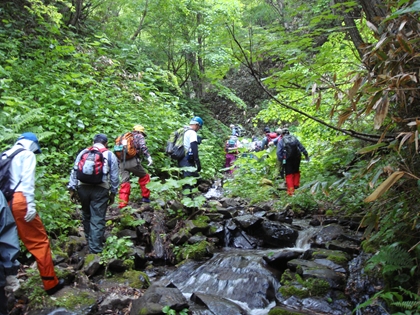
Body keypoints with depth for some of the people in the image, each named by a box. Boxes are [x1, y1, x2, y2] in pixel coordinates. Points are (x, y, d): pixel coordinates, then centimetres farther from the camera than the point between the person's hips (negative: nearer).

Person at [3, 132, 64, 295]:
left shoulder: (5, 155, 22)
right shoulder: (27, 154, 2)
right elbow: (27, 180, -11)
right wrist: (31, 204, -16)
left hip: (5, 202, 7)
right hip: (19, 201, -7)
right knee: (39, 242, 0)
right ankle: (51, 283, 5)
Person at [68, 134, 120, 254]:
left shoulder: (83, 152, 12)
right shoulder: (110, 155, 7)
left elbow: (74, 171, 8)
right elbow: (114, 177, 6)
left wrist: (72, 188, 9)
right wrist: (113, 193, 12)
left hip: (83, 188, 3)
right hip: (100, 189, -3)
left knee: (86, 216, 20)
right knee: (97, 220, -1)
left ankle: (90, 242, 33)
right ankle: (95, 250, -1)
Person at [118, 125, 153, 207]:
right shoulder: (139, 136, 11)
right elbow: (143, 147, -10)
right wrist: (148, 157, -17)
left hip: (122, 162, 5)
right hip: (132, 161, -5)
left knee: (124, 182, 7)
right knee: (144, 177, 14)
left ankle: (122, 203, -1)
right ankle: (145, 197, 17)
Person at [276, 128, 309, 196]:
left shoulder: (281, 141, 5)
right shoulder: (294, 138, 12)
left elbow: (279, 152, -5)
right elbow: (302, 147, 10)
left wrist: (280, 161, -5)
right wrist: (306, 155, 13)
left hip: (287, 159, -2)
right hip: (296, 157, 2)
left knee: (289, 175, 1)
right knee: (296, 172, 22)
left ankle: (291, 191, -4)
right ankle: (296, 185, 20)